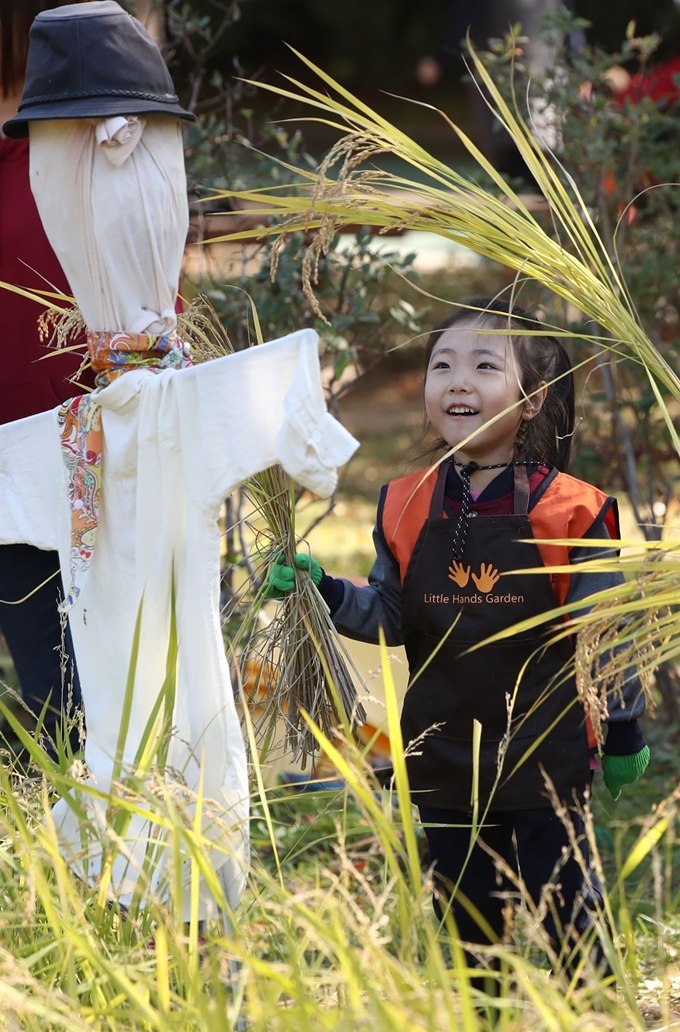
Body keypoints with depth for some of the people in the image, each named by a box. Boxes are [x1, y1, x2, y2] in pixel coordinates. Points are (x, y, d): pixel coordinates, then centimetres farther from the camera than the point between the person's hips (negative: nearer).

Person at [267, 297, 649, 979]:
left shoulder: (569, 512, -9)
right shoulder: (405, 510, 1)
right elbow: (392, 617, 7)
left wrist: (623, 730, 1)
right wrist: (324, 592, -7)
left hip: (545, 751, -4)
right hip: (447, 761, 4)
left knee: (565, 912, 1)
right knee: (467, 922, 13)